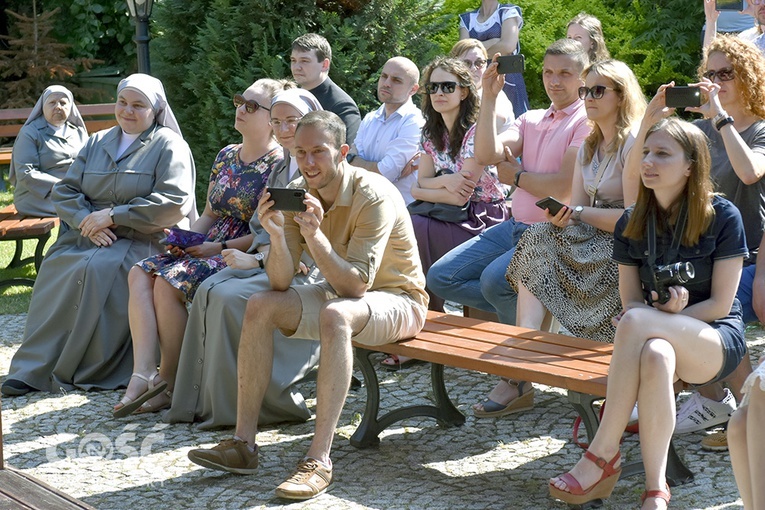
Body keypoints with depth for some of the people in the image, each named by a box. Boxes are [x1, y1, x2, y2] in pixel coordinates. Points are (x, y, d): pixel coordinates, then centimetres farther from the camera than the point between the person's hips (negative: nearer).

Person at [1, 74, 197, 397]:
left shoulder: (168, 146, 1)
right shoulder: (97, 143, 20)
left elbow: (174, 203, -13)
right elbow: (64, 191, 12)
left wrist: (113, 216, -15)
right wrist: (87, 220, -10)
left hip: (143, 240, -5)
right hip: (90, 235, 5)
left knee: (97, 270, -33)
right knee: (55, 269, -23)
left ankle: (80, 373, -25)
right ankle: (33, 368, -24)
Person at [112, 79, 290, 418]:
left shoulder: (278, 165, -8)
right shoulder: (226, 156, 17)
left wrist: (219, 247, -16)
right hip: (209, 247, 8)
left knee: (169, 282, -28)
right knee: (140, 274, -15)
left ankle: (169, 385, -15)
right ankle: (143, 375, -27)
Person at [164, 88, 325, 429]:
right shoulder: (281, 170, 20)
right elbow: (262, 224, 17)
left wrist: (258, 260, -17)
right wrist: (264, 251, -7)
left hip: (306, 269, -8)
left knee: (231, 296, -26)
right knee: (209, 290, -16)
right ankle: (204, 400, -14)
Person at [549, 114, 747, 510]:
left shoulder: (722, 217, -6)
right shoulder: (632, 224, 5)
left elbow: (720, 303, -6)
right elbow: (630, 301, 5)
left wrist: (662, 317, -17)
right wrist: (666, 310, -17)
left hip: (717, 340, -3)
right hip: (658, 338, 3)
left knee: (637, 322, -36)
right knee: (655, 356, -38)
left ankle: (602, 458, -33)